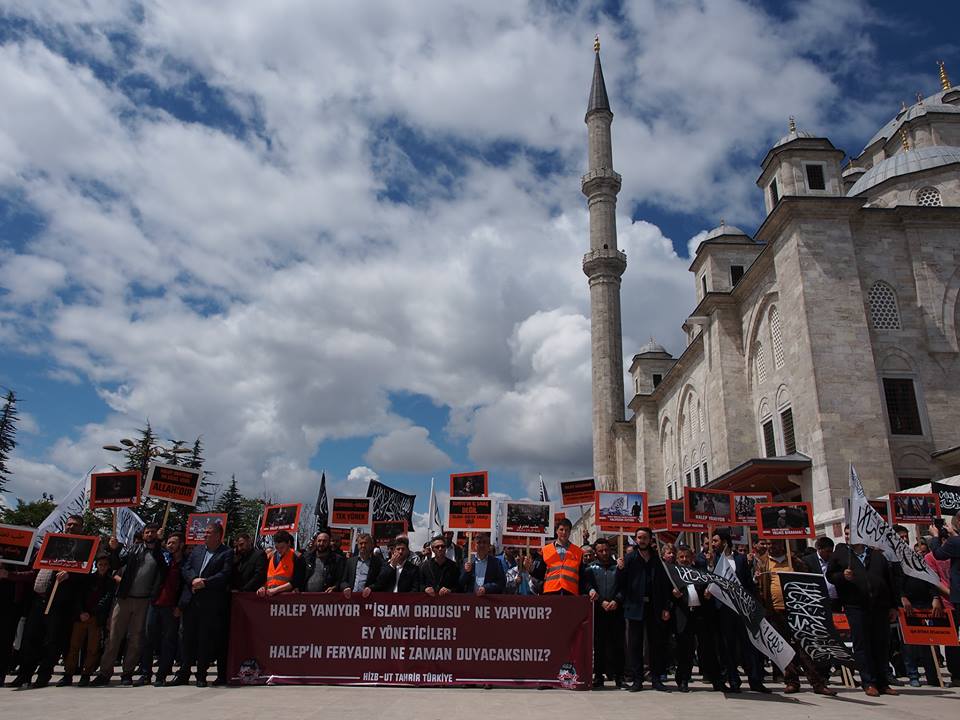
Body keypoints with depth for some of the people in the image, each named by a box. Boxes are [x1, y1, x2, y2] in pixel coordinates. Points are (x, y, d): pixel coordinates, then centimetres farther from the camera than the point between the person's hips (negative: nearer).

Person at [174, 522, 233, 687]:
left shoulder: (227, 553, -3)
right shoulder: (197, 549, 15)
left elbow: (225, 575, -12)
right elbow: (185, 568, 9)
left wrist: (204, 582, -19)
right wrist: (194, 579, -10)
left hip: (210, 603, -5)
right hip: (191, 600, 5)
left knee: (206, 640, 1)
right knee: (188, 638, 10)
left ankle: (201, 676, 11)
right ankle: (183, 674, 19)